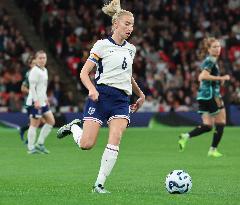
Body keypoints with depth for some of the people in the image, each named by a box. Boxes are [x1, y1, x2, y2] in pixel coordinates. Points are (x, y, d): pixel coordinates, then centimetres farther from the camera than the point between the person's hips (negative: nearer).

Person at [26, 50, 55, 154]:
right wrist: (36, 101, -23)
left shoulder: (44, 70, 16)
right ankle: (31, 148, -1)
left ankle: (40, 143, 13)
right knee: (34, 124, -6)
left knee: (51, 121, 9)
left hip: (42, 102, 10)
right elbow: (32, 87, -18)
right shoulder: (34, 71, -13)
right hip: (35, 102, -10)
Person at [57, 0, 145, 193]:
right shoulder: (102, 45, -1)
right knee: (86, 144, -9)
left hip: (122, 99, 4)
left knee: (115, 141, -17)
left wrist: (141, 94, 36)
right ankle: (74, 127, 25)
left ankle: (99, 184, -12)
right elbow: (84, 72, -5)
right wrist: (91, 89, -22)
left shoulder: (131, 49, 16)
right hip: (101, 95, -4)